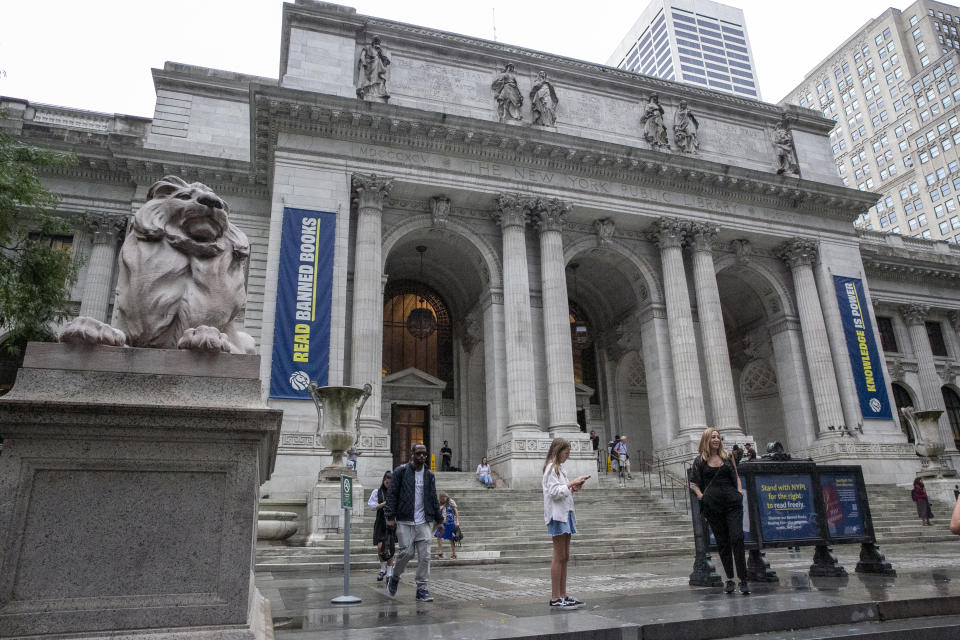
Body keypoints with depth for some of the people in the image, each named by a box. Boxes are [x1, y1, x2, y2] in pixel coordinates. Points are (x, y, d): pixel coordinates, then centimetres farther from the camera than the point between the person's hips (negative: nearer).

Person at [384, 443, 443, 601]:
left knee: (425, 555, -1)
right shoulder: (401, 471, 0)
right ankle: (394, 578, 20)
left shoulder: (429, 475, 12)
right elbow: (392, 494, -2)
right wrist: (390, 517, -9)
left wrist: (438, 519, 15)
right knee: (407, 552, -8)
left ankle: (422, 589, 8)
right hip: (404, 521, -4)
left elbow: (433, 498, 17)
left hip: (423, 522, 4)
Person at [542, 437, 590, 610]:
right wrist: (571, 483, -12)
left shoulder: (559, 468, 20)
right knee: (559, 557, -8)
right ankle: (555, 598, -4)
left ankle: (563, 595, 13)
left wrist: (573, 488, 9)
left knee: (564, 557, 9)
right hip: (557, 515, -10)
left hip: (565, 513, 10)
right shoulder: (551, 468, -9)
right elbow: (554, 492, -16)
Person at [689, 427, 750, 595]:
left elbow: (736, 477, 17)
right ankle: (729, 579, 16)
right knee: (722, 542, 6)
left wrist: (739, 493, 3)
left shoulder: (727, 457, 11)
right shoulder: (700, 460, 5)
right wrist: (700, 494, -5)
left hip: (732, 503, 1)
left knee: (737, 538, -10)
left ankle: (743, 580, -5)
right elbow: (693, 482, 11)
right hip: (712, 505, 0)